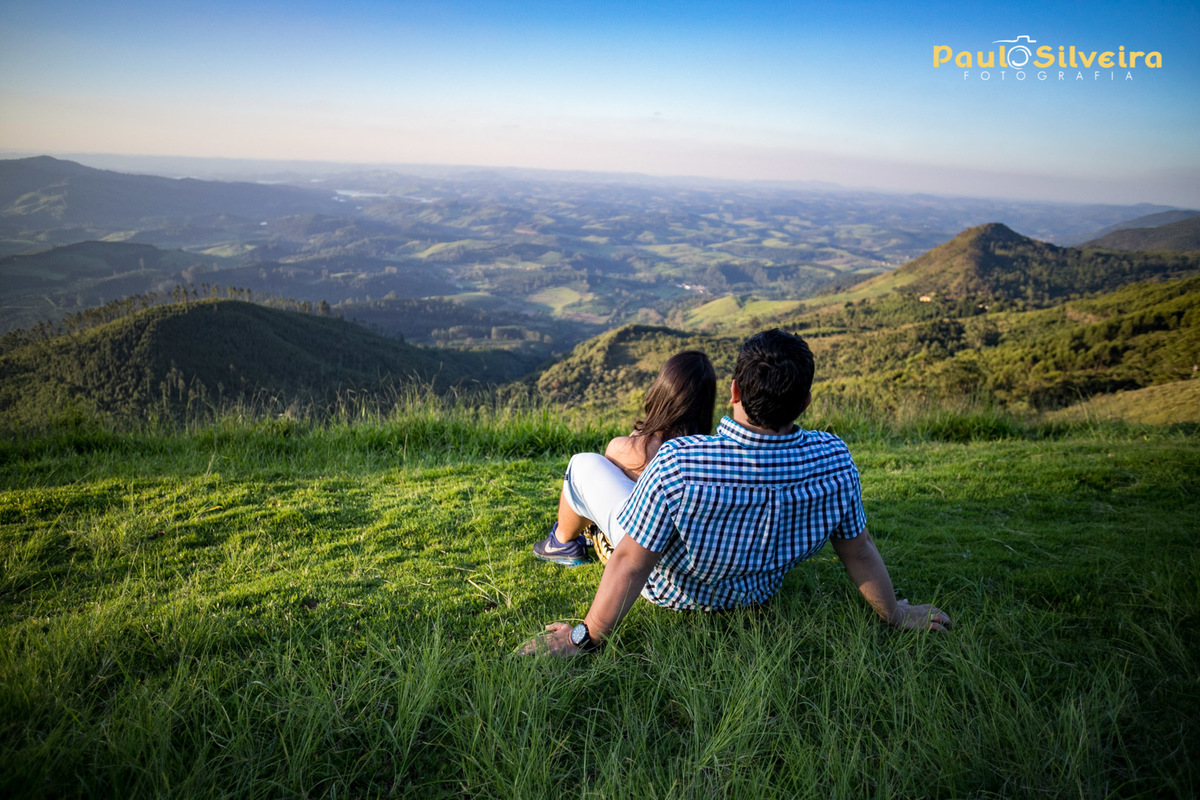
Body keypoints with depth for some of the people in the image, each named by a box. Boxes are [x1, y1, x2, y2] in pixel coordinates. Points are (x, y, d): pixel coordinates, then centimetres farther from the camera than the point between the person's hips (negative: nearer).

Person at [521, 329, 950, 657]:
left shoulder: (675, 466, -40)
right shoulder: (833, 460, -28)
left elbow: (631, 564, -32)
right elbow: (859, 552, -14)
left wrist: (586, 638, -16)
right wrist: (896, 615, 4)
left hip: (668, 591, -4)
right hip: (756, 591, 4)